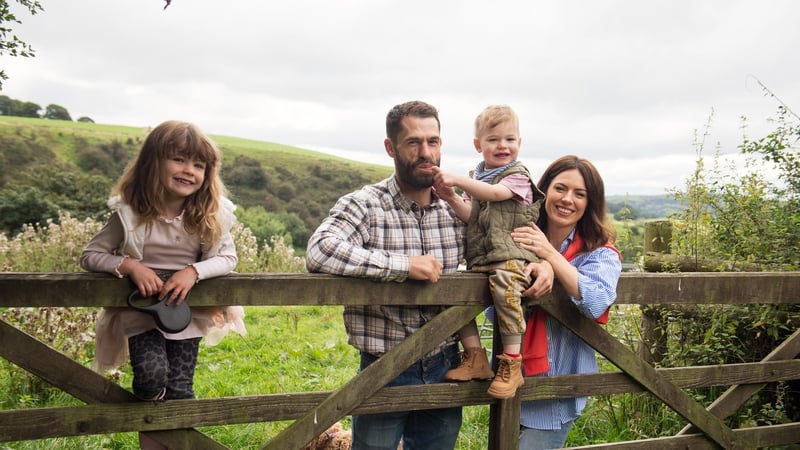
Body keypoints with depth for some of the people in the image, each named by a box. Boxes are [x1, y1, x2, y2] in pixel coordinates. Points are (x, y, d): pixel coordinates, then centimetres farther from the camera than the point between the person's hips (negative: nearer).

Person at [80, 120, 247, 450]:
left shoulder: (211, 213, -11)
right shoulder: (130, 212, -14)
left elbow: (228, 257, -7)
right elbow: (90, 255, -8)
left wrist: (194, 271, -26)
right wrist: (130, 265, -26)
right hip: (142, 310, -1)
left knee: (179, 391, -3)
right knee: (150, 379, -21)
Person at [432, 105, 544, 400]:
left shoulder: (518, 176, 2)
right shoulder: (476, 179, 20)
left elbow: (494, 193, -19)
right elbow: (470, 215, 8)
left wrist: (457, 180, -25)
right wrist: (452, 199, -11)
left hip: (512, 256, -6)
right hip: (479, 259, 7)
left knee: (504, 287, -33)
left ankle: (511, 366, -23)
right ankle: (475, 359, 2)